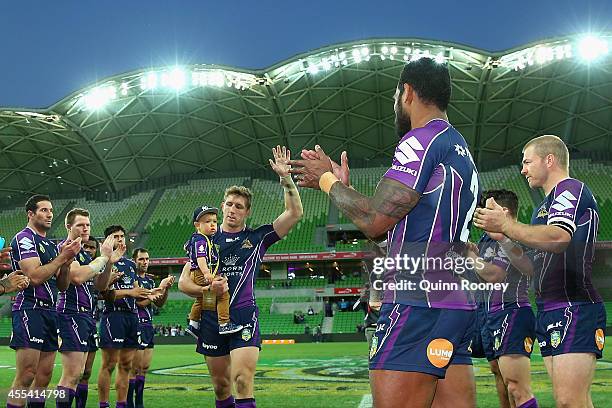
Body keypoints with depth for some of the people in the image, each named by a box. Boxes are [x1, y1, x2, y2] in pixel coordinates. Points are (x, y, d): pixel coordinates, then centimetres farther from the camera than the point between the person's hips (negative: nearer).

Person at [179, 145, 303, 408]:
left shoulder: (257, 237, 7)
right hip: (212, 318, 3)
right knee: (221, 386, 8)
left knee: (243, 382, -18)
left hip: (244, 316, -3)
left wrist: (285, 178, -12)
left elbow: (294, 213, -2)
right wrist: (206, 289, -11)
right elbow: (183, 282, 9)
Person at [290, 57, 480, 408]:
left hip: (418, 304, -10)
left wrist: (327, 180, 4)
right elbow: (387, 228, 26)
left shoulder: (423, 139, -6)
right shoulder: (461, 150, 25)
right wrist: (341, 185, 29)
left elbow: (374, 221, -12)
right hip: (458, 305, 10)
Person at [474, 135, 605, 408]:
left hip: (574, 308, -10)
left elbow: (558, 237, -24)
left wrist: (505, 226, -22)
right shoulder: (545, 206, 27)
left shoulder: (571, 188, -4)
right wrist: (503, 237, 18)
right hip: (550, 311, 10)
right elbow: (534, 264, 29)